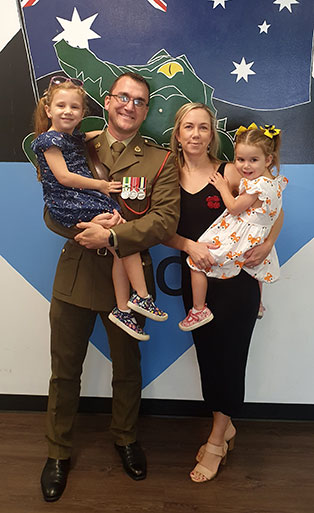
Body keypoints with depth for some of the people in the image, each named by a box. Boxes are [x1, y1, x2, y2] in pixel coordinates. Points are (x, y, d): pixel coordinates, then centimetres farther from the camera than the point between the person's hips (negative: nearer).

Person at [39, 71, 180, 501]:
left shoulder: (161, 162, 0)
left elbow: (166, 220, -13)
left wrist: (112, 236, -23)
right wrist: (84, 227, -19)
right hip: (75, 276, 2)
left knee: (127, 369, 17)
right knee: (65, 370, 13)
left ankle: (125, 438, 44)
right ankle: (58, 453, 35)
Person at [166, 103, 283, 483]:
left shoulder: (229, 173, -7)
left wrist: (267, 244, -16)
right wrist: (191, 246, -17)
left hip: (236, 277, -3)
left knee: (228, 355, 3)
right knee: (207, 353, 12)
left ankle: (216, 441, 24)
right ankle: (224, 427, 35)